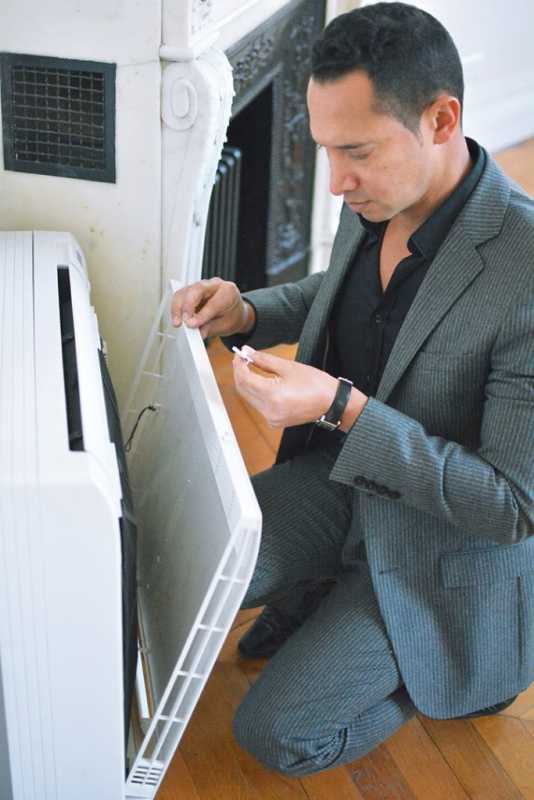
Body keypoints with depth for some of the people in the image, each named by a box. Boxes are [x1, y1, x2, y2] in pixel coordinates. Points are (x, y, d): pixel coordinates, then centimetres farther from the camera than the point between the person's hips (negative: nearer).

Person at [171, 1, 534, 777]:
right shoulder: (373, 206, -9)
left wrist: (342, 409, -34)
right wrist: (245, 313, -7)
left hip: (440, 548, -6)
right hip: (340, 478, 6)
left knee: (272, 733, -6)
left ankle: (455, 668, 17)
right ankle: (321, 604, 17)